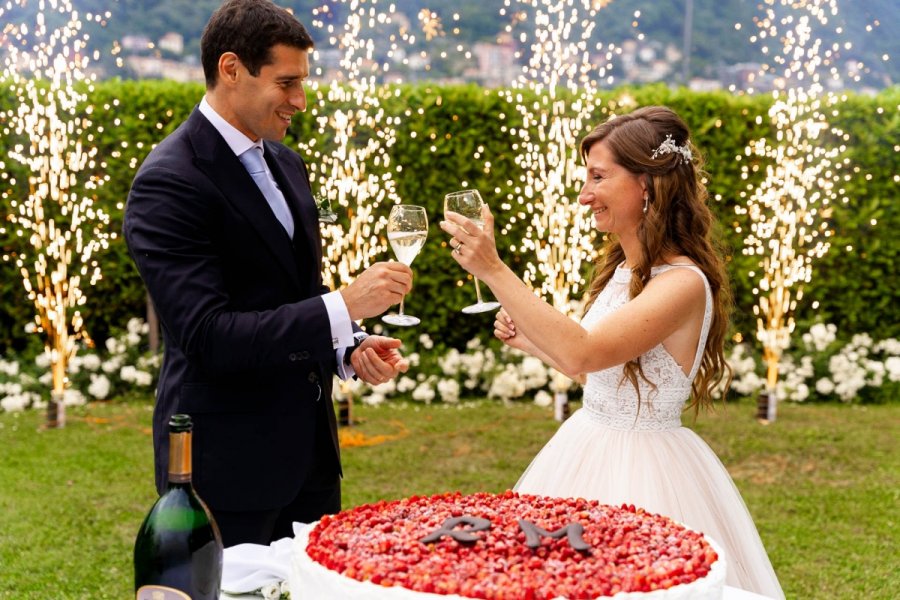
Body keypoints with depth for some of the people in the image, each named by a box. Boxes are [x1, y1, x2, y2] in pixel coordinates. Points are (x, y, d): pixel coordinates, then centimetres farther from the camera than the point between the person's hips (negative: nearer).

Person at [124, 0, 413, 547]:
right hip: (229, 464, -8)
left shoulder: (286, 164, 10)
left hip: (310, 451, 8)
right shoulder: (168, 183, -16)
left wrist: (349, 348, -1)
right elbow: (206, 335, -24)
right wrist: (344, 307, -27)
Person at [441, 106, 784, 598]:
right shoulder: (622, 269, 6)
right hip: (587, 450, 9)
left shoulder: (684, 283, -21)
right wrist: (528, 342, 8)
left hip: (641, 471, -8)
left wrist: (493, 270, -34)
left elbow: (582, 353, -34)